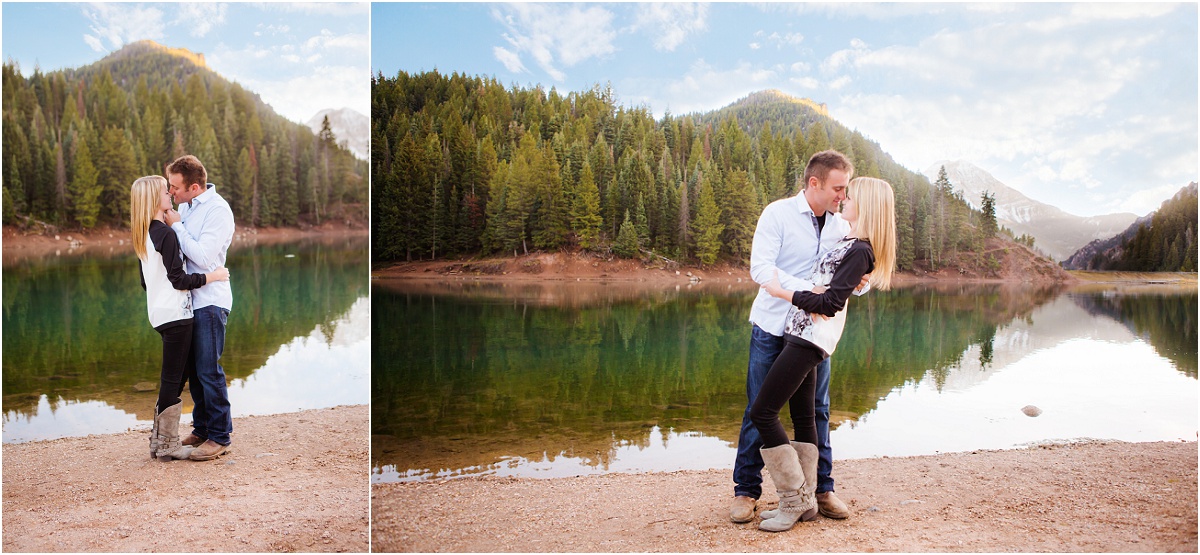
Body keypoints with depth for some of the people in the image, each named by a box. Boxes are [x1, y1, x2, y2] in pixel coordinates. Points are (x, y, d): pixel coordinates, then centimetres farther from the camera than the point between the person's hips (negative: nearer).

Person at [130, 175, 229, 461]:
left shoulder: (143, 235, 12)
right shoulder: (166, 234, -15)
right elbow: (179, 279, -17)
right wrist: (212, 276, -8)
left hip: (159, 313, 9)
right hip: (175, 313, -9)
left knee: (170, 377, 16)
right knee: (173, 379, -1)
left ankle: (159, 439, 22)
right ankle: (167, 445, 6)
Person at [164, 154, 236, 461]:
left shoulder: (218, 210, -15)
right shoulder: (185, 206, 10)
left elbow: (203, 257, -22)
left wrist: (176, 226, -15)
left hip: (210, 301, -8)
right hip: (188, 298, 8)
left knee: (208, 370, -5)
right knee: (193, 369, 14)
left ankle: (220, 436, 4)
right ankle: (202, 428, 26)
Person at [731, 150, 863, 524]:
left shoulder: (841, 225, 4)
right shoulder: (778, 213, -11)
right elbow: (761, 268, -21)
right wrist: (805, 290, -34)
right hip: (772, 328, -4)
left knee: (817, 410, 8)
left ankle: (822, 488, 20)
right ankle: (746, 491, 12)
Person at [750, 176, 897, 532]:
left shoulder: (859, 250, -13)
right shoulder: (848, 242, 16)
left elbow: (829, 303, -17)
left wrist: (784, 292, -14)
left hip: (810, 339, -10)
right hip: (804, 335, 10)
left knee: (763, 413, -10)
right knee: (803, 417, 11)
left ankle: (795, 500, -2)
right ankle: (805, 502, 16)